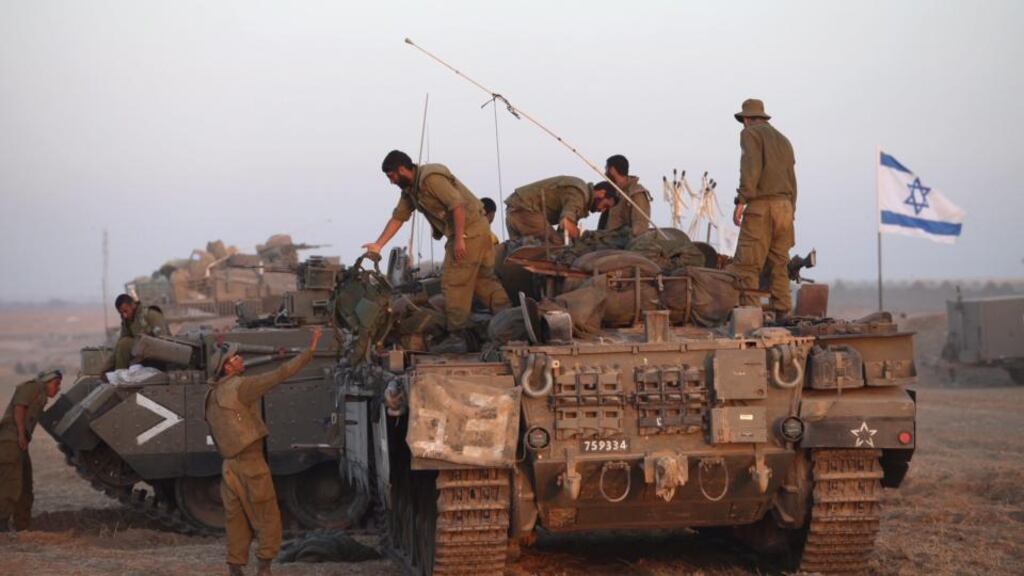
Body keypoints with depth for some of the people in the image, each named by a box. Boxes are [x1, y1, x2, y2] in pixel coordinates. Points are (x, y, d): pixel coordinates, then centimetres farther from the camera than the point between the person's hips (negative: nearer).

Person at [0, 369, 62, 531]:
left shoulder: (40, 396, 26)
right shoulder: (32, 387, -2)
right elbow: (19, 408, -14)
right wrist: (21, 434, -20)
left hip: (20, 444, 11)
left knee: (25, 490, 13)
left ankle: (23, 528, 17)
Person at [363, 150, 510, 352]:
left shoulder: (431, 178, -17)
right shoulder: (410, 189, 14)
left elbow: (457, 205, -23)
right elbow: (398, 217, 19)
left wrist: (459, 239, -23)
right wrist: (378, 245, 16)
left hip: (467, 231, -10)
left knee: (454, 283, -7)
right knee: (484, 280, 12)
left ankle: (457, 336, -4)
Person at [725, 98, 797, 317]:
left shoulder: (750, 133, 3)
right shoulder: (783, 139, 25)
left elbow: (751, 167, -13)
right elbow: (792, 179, 21)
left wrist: (741, 200, -17)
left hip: (761, 205, -7)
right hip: (785, 206, 7)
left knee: (747, 264, -10)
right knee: (779, 264, 9)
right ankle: (782, 314, 5)